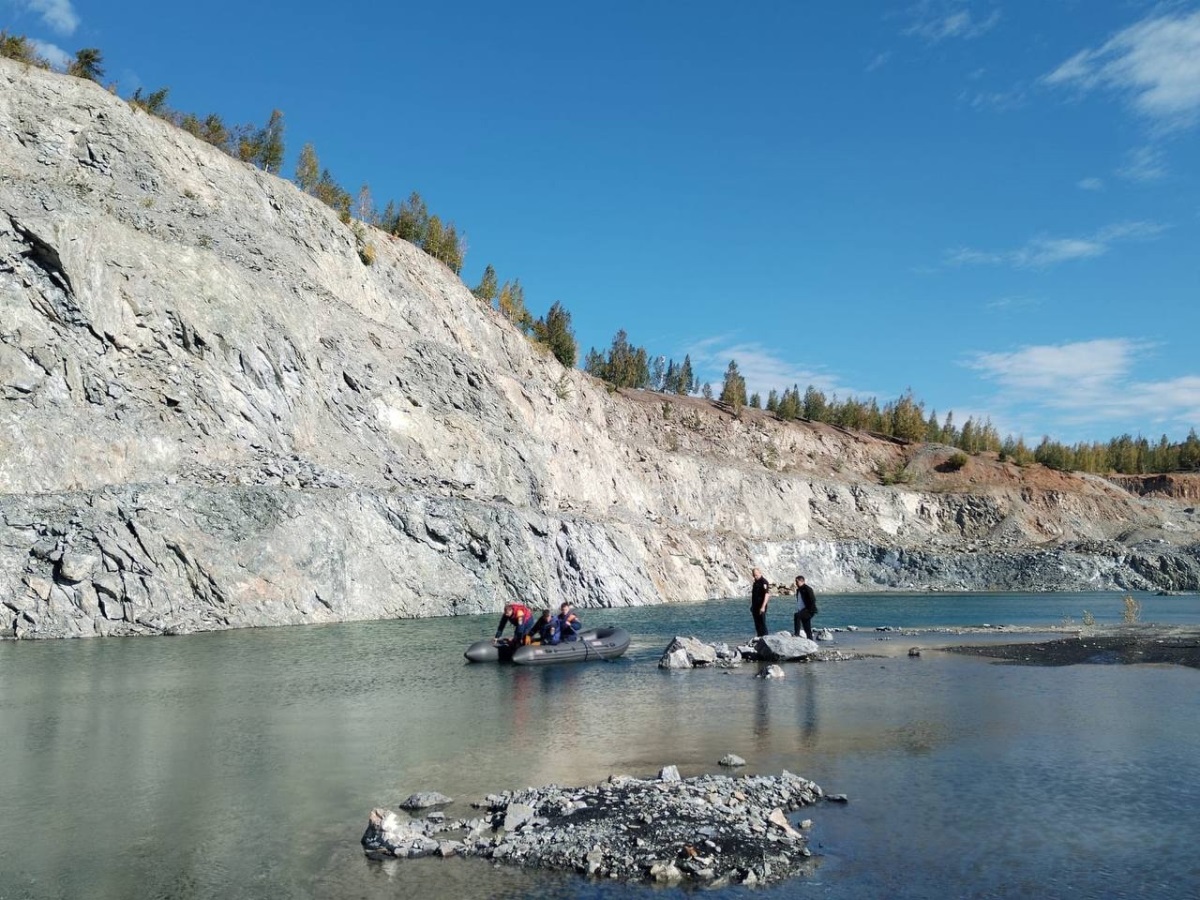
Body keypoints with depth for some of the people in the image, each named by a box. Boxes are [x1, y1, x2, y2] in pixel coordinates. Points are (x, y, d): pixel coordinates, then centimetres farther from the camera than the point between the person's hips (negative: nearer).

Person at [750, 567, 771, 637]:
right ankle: (759, 637, 19)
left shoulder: (764, 582, -13)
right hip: (755, 606, 9)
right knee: (757, 623, 12)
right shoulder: (755, 582, 14)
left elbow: (767, 595, -20)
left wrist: (763, 607, -25)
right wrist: (752, 606, 22)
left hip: (761, 606, -9)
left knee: (762, 623, -8)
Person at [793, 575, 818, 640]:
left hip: (808, 611, -9)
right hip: (801, 611, 9)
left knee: (796, 616, -31)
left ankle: (796, 634, -30)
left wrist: (810, 610, -20)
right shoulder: (798, 590, 16)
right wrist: (798, 610, 19)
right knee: (807, 629, 9)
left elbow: (813, 600, -16)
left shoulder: (807, 589, -11)